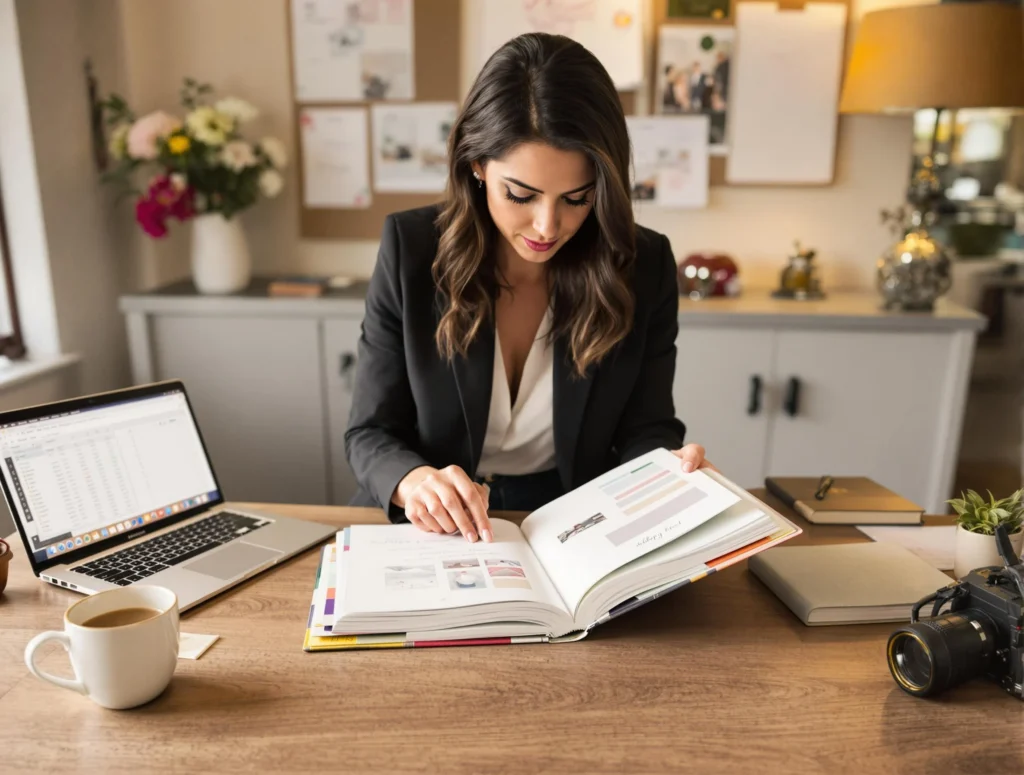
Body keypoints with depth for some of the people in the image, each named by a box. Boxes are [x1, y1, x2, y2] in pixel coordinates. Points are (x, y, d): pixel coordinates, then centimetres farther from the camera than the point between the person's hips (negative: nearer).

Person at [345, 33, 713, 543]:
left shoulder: (644, 266, -8)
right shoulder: (412, 249, -10)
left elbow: (643, 428, 0)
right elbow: (370, 432, -7)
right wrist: (414, 481, -27)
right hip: (433, 530, 0)